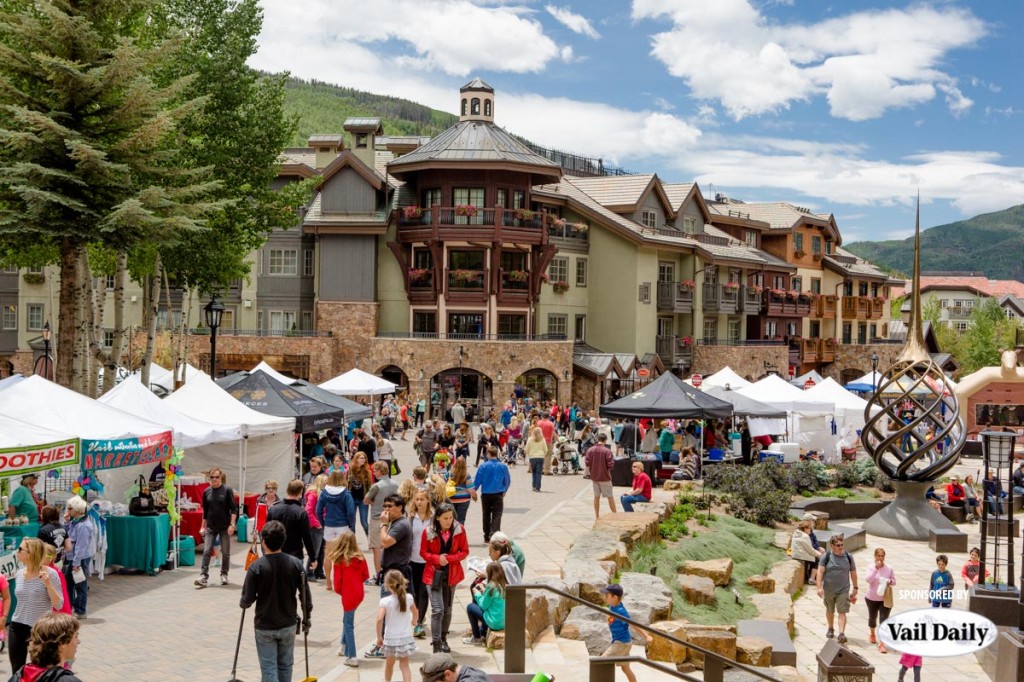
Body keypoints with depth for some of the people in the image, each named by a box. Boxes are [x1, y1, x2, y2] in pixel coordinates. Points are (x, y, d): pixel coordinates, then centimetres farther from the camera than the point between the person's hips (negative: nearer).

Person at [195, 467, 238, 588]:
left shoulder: (227, 490, -6)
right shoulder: (207, 492, 5)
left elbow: (234, 509, -6)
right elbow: (205, 511, 13)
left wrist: (232, 524, -13)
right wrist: (203, 526, 12)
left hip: (225, 527, -3)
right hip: (211, 527, 3)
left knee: (225, 552, 6)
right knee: (206, 552, -5)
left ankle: (224, 575, 20)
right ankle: (203, 577, -7)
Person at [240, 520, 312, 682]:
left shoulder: (256, 567, -16)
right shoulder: (295, 564, -8)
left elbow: (248, 599, -12)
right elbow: (305, 595, -2)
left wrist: (242, 603, 12)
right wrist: (306, 618, 11)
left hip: (265, 627, -3)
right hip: (288, 625, 3)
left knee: (269, 668, 4)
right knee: (285, 666, 17)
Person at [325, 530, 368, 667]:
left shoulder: (339, 560, -14)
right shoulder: (359, 557, 0)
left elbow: (337, 581, -10)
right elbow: (366, 575, 8)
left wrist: (338, 590, 8)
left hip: (348, 595, -5)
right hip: (359, 593, 5)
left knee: (349, 625, 4)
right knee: (347, 620, 24)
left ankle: (352, 657, 6)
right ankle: (344, 646, 35)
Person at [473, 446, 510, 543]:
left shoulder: (483, 466, -10)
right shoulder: (503, 466, -5)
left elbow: (477, 481, -6)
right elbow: (508, 481, 5)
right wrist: (504, 491, 21)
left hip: (486, 494, 0)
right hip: (498, 495, 0)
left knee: (486, 516, 14)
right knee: (497, 515, -1)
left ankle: (487, 537, 22)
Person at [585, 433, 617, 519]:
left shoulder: (590, 450, -4)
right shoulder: (607, 451, -16)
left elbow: (587, 464, -3)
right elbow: (610, 465, -17)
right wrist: (613, 460, 4)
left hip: (594, 477, 4)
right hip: (605, 477, -4)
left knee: (596, 497, 13)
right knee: (610, 497, 8)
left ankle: (597, 516, 16)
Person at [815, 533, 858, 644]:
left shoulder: (848, 557, -1)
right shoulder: (826, 556, -7)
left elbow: (853, 573, 8)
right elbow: (820, 572, -11)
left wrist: (855, 588, 10)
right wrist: (819, 587, -19)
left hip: (843, 590, -1)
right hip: (829, 590, 1)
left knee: (842, 612, -11)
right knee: (830, 610, 18)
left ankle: (841, 634, -16)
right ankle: (831, 629, 40)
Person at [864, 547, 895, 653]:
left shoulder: (889, 568, -5)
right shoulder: (871, 567, -8)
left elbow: (894, 582, 4)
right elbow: (868, 579, -23)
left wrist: (890, 582, -19)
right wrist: (876, 568, -28)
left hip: (885, 599, -1)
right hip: (872, 598, 1)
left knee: (883, 620, -10)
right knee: (872, 618, 21)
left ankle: (881, 644, -9)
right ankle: (872, 634, 50)